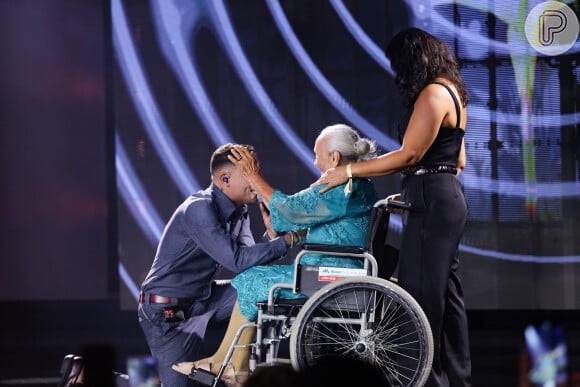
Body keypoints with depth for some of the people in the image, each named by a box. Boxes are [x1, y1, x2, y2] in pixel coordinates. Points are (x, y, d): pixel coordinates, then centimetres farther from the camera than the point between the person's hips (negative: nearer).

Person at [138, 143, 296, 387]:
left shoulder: (239, 213, 4)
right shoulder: (200, 209, -23)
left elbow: (251, 265, -1)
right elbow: (236, 261, -31)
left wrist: (271, 233, -16)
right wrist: (285, 241, -25)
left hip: (202, 298, 8)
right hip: (166, 309, -8)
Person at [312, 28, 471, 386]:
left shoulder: (432, 94, -14)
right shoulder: (451, 92, 17)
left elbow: (408, 156, -18)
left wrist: (349, 171, -13)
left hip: (432, 203, -10)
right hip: (448, 199, 10)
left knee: (420, 292, -8)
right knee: (445, 292, 12)